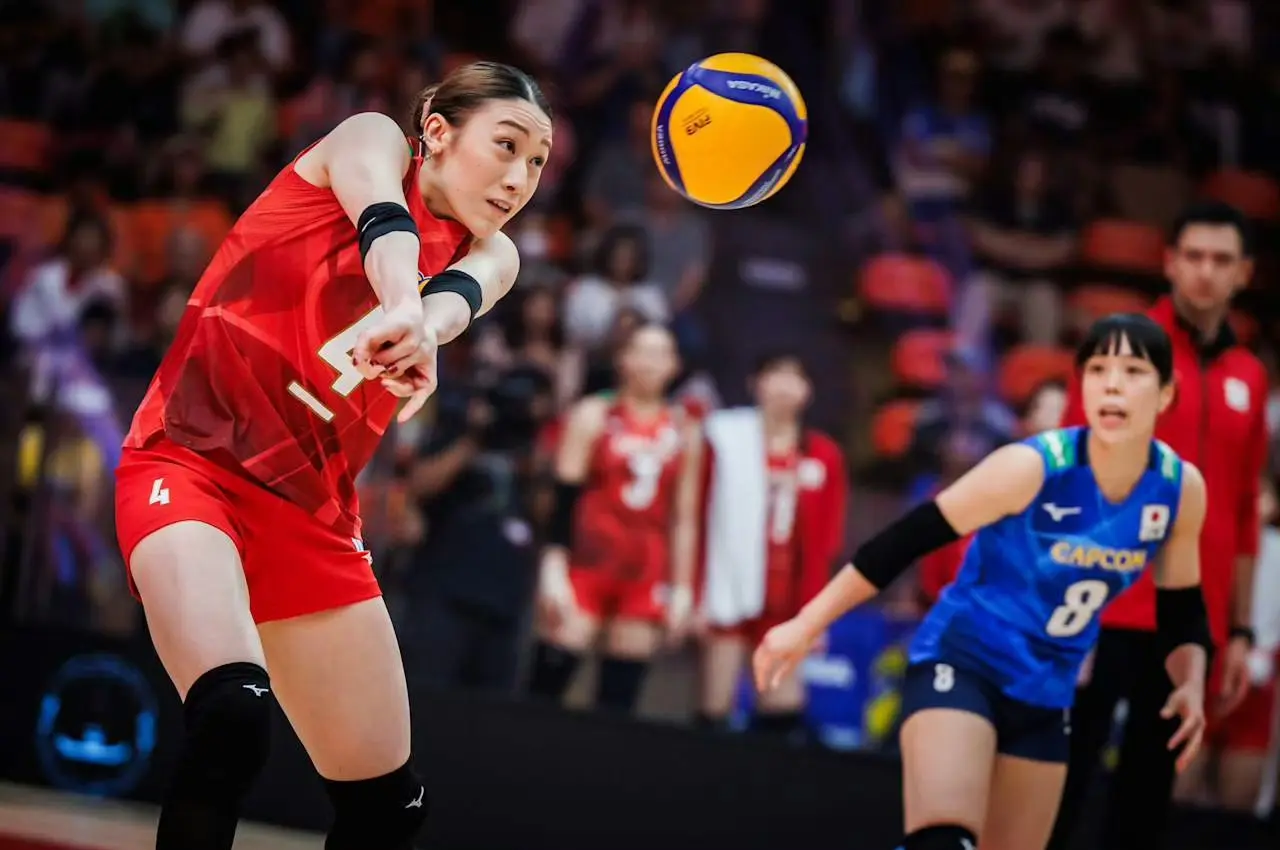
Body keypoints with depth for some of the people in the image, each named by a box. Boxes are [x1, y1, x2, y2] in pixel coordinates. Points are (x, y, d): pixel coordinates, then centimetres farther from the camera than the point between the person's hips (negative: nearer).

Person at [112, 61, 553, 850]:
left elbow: (460, 292, -17)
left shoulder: (491, 254, 9)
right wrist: (403, 303, -49)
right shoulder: (373, 141, 0)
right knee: (233, 712, -31)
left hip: (311, 511, 6)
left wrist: (424, 325, -42)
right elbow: (383, 222, -25)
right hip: (188, 462, -6)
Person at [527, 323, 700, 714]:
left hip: (646, 577, 3)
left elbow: (684, 518, 15)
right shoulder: (594, 416, 2)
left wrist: (682, 587, 9)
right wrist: (553, 568, -14)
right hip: (586, 564, -3)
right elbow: (564, 498, -5)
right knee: (550, 679, -9)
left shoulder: (685, 433, 12)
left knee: (620, 698, 2)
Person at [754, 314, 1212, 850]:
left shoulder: (1181, 488, -8)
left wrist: (1191, 683, -10)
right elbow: (907, 539, -16)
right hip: (961, 663, -6)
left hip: (1045, 694, 6)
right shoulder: (1032, 467, -23)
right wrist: (806, 625, -14)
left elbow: (1183, 605, 9)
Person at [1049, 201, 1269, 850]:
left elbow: (1243, 516, 14)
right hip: (1112, 613, -4)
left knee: (1148, 794, 7)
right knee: (1064, 781, -6)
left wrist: (1240, 632, 11)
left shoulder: (1249, 379, 11)